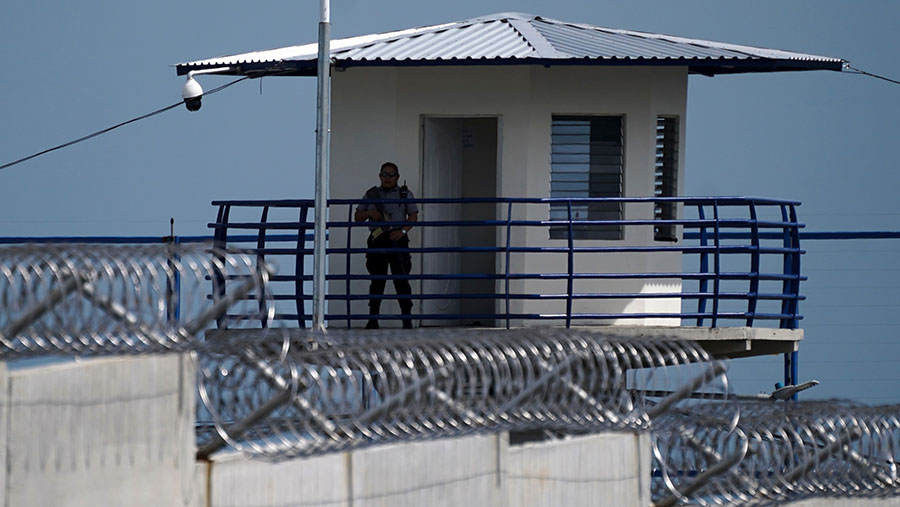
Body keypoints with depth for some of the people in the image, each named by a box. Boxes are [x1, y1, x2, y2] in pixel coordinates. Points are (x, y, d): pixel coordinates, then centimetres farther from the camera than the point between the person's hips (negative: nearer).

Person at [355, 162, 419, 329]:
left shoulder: (405, 194, 9)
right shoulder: (371, 195, 15)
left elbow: (413, 216, 1)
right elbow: (357, 217, 15)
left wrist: (403, 231, -16)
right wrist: (369, 213, -7)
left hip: (397, 240, -2)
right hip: (377, 240, 2)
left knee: (401, 279, -8)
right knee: (377, 280, 4)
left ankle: (407, 318, -8)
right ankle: (373, 318, 7)